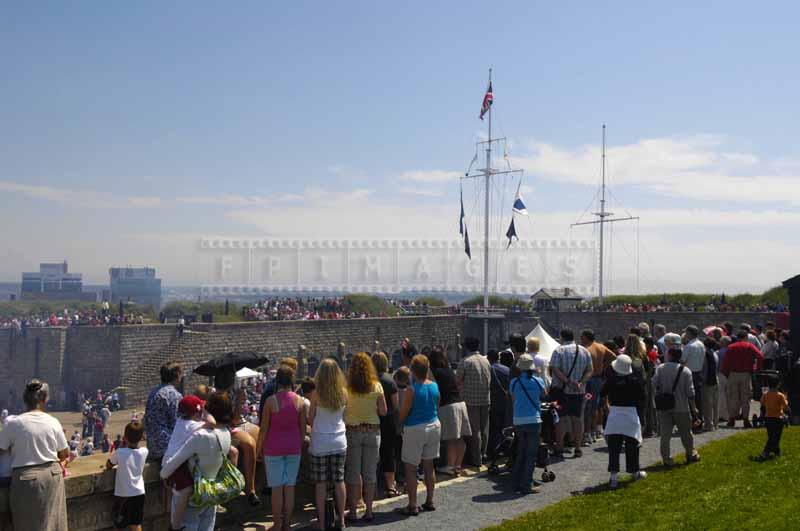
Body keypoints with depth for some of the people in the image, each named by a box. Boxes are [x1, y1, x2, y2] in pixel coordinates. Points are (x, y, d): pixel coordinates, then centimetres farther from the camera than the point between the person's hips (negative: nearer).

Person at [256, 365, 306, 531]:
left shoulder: (270, 401, -11)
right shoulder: (300, 401, -3)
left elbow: (264, 428, -7)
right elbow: (303, 428, 3)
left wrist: (259, 449, 4)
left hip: (274, 448, -2)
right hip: (293, 448, 3)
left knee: (277, 488, 4)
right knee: (290, 486, 9)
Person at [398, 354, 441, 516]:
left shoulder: (412, 390, -17)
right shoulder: (434, 386, 0)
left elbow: (403, 413, -12)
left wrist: (400, 424, 8)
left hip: (415, 429, -6)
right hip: (434, 426, 6)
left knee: (410, 468, 2)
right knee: (429, 465, 16)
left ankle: (412, 505, 3)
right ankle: (429, 501, 24)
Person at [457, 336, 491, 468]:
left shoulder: (465, 361, -10)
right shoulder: (486, 360, 7)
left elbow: (459, 381, -7)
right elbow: (490, 380, 11)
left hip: (471, 400, -5)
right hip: (486, 399, 5)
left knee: (474, 430, 0)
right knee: (484, 429, 14)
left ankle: (476, 459, 3)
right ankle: (483, 455, 23)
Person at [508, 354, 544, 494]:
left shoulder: (514, 382, 0)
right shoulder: (538, 381, -4)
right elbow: (543, 395, 14)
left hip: (518, 421, 3)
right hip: (533, 420, -2)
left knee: (520, 453, 15)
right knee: (531, 454, 5)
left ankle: (516, 483, 18)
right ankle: (526, 485, 5)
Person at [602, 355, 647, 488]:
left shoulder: (610, 380, -9)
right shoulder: (635, 381, -8)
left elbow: (602, 393, 3)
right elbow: (642, 397, -1)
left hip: (614, 415, -1)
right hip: (631, 414, 1)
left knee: (614, 447, 0)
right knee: (632, 446, 17)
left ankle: (613, 476, -7)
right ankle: (634, 471, 32)